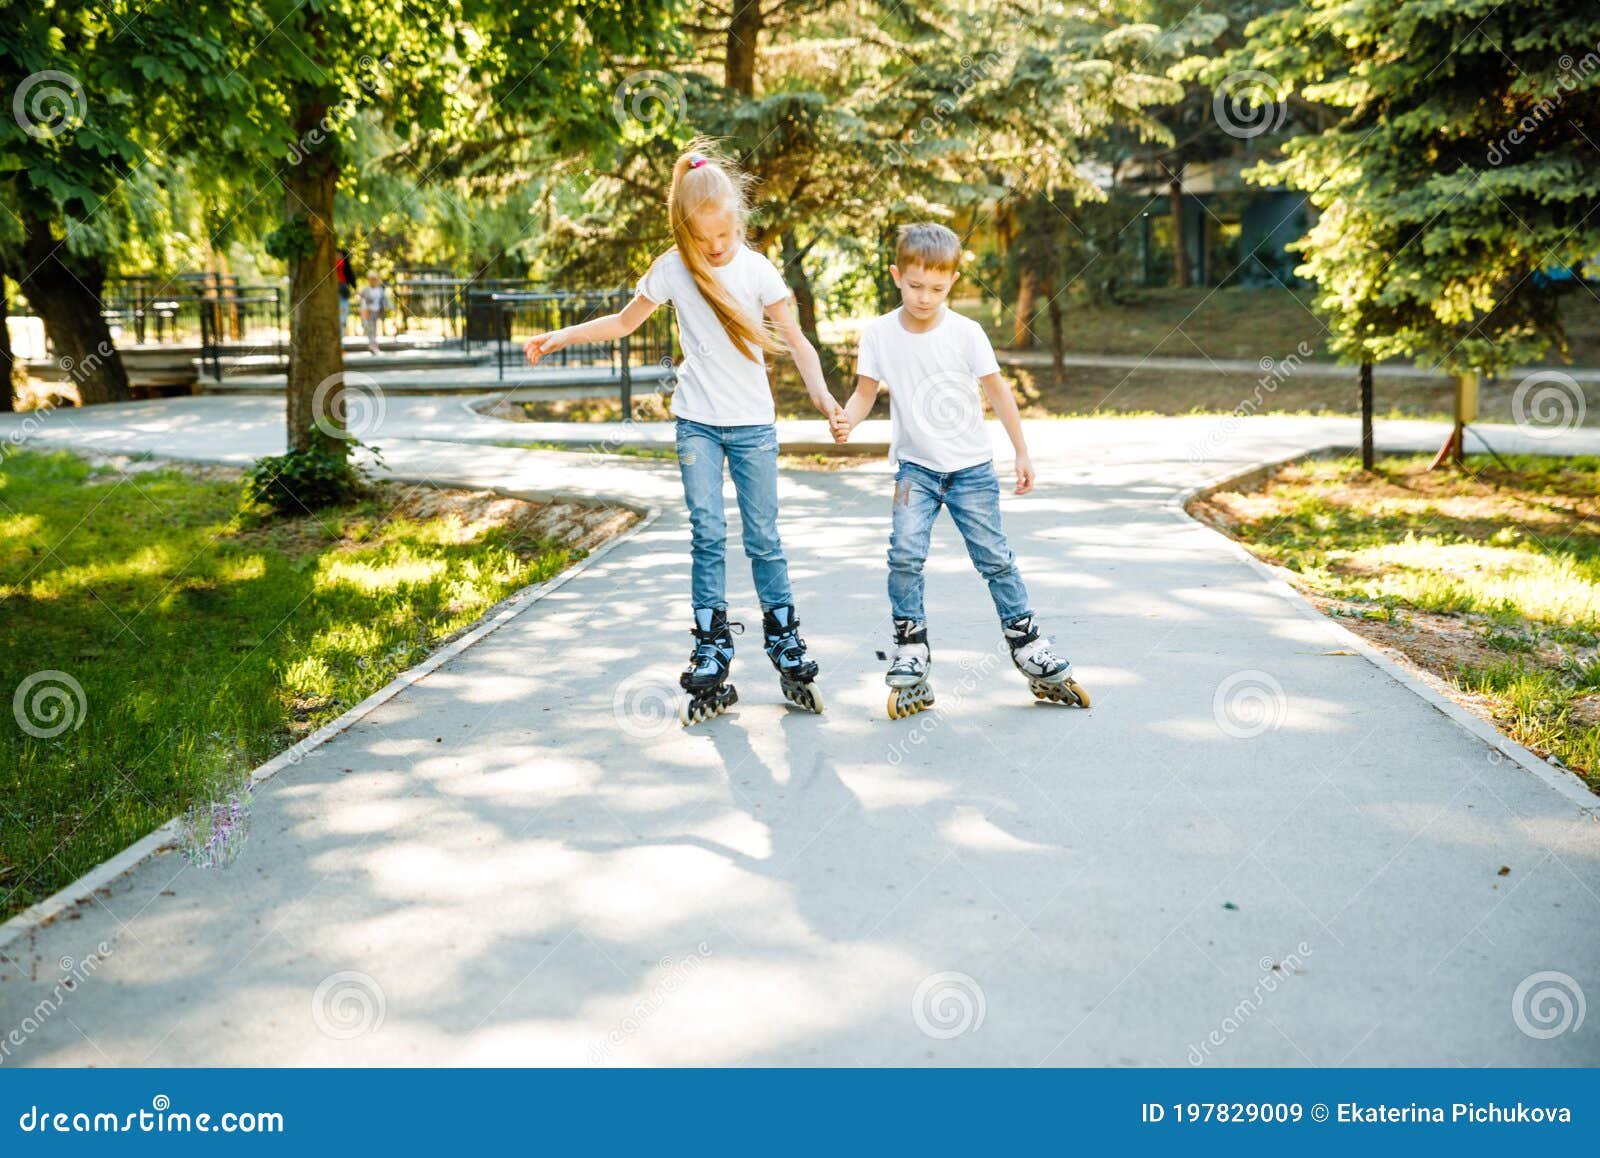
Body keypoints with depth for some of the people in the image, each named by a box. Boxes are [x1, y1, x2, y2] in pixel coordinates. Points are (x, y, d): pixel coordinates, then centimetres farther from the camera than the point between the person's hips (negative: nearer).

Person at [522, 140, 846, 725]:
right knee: (707, 534, -7)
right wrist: (557, 337, 6)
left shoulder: (757, 270, -4)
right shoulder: (671, 268, -1)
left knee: (763, 538, 3)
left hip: (753, 423, 0)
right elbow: (624, 321, 13)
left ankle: (786, 646, 16)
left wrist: (820, 392, -20)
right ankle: (712, 661, -2)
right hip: (698, 422, 0)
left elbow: (794, 340, -4)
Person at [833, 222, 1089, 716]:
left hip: (972, 467, 0)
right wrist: (846, 421, -23)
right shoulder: (879, 334, -6)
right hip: (915, 467, 0)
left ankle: (1029, 648, 17)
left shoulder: (966, 333, -9)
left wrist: (1022, 453, 3)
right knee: (905, 554, -17)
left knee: (995, 558, 3)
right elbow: (865, 392, 0)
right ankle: (910, 656, -5)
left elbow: (997, 390, 0)